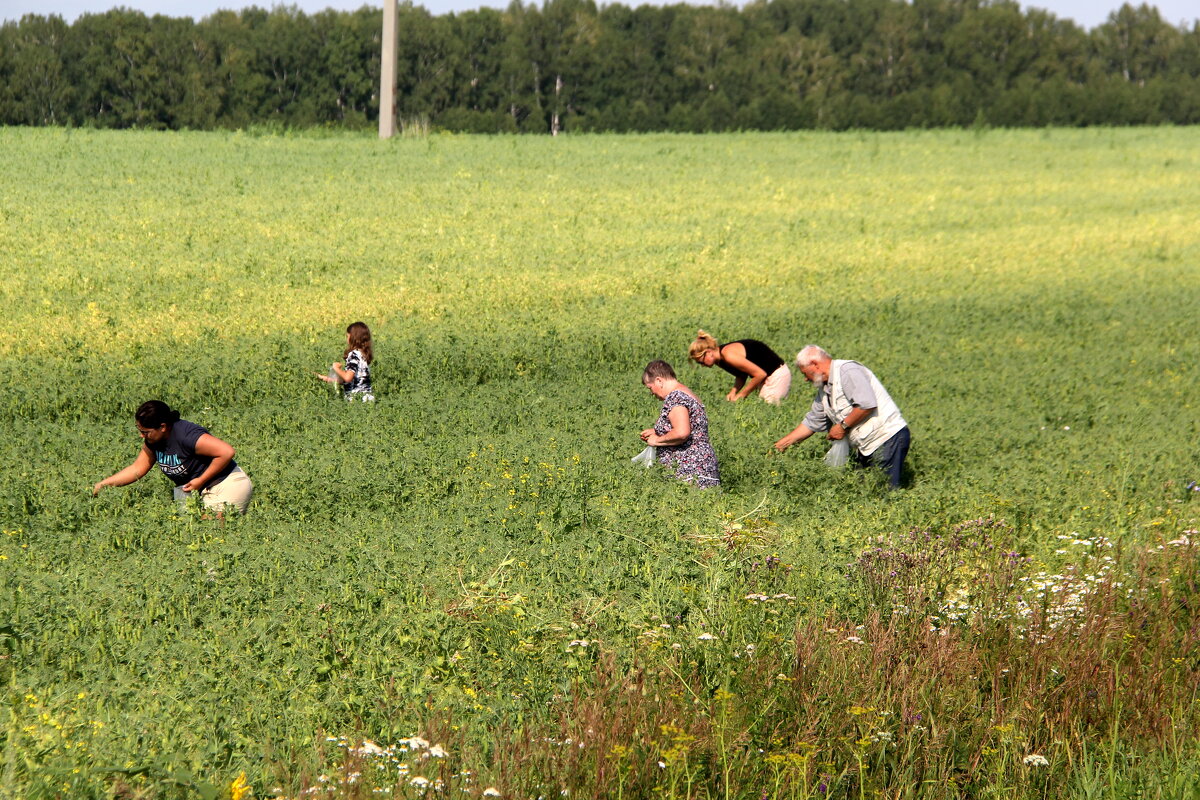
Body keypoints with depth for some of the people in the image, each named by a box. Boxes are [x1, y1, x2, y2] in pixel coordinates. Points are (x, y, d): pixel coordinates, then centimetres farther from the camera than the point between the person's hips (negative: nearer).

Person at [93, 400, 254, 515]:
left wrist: (201, 480, -20)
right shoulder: (153, 441, 1)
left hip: (228, 485, -9)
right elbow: (137, 469, 9)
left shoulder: (186, 435, -26)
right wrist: (103, 484, 0)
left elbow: (226, 452, -28)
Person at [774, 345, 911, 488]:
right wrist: (780, 445, 21)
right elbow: (811, 423, 24)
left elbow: (867, 404, -23)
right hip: (866, 447, 10)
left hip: (888, 438, -10)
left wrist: (843, 426, -12)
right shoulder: (825, 389, 19)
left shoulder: (848, 371, -12)